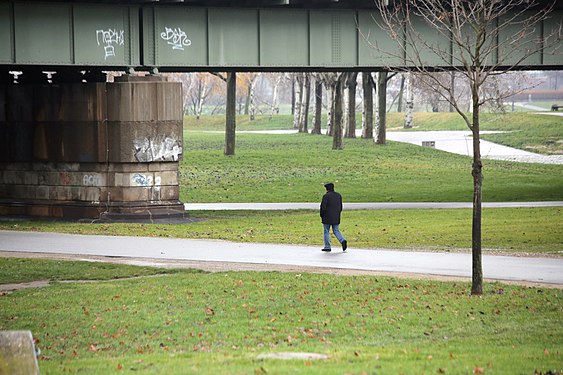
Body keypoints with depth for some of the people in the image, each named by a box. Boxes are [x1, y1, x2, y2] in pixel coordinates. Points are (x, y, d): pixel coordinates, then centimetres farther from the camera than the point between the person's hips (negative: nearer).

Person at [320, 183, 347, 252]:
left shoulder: (326, 196, -12)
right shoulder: (338, 195, 9)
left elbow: (323, 207, -14)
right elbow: (340, 207, 13)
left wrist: (322, 215, 0)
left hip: (327, 218, -6)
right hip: (336, 218, 6)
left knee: (326, 231, 5)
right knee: (336, 231, 10)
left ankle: (327, 247, 6)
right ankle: (343, 241, -13)